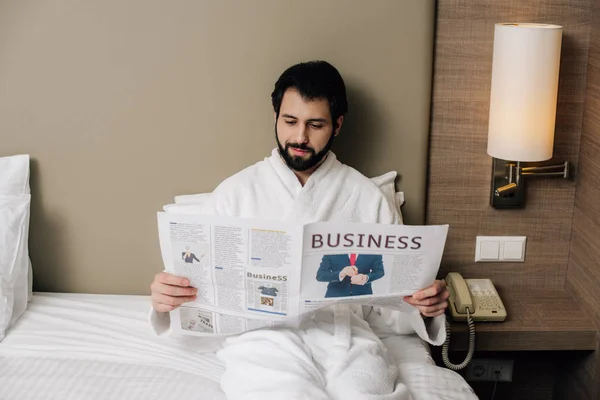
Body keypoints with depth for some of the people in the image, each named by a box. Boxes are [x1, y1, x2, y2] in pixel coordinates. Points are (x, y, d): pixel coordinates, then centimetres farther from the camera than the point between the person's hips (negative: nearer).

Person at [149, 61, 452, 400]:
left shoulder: (368, 198, 11)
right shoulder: (234, 194, 10)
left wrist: (424, 306, -11)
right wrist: (169, 299, -13)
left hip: (346, 336, 2)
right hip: (265, 338, -1)